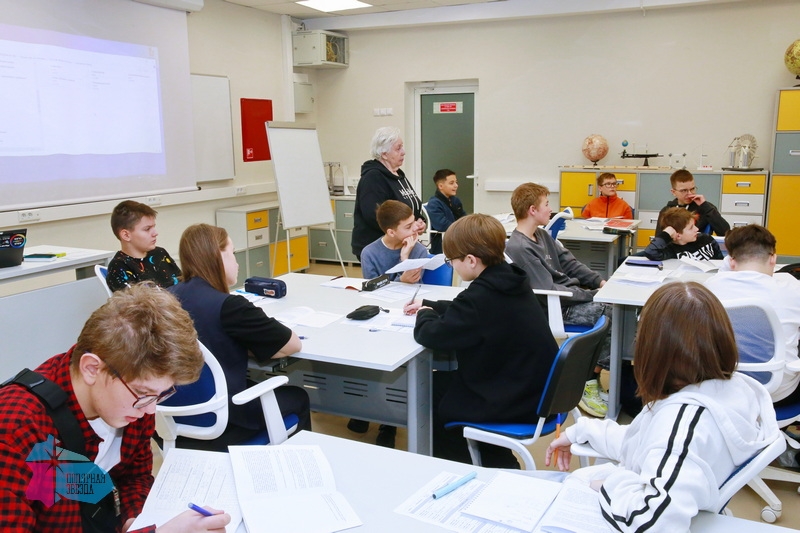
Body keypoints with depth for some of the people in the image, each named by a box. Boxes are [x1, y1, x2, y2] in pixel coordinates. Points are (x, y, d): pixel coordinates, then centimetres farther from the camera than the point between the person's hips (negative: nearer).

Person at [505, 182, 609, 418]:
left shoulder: (542, 235, 9)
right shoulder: (519, 248, -20)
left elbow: (569, 262, 12)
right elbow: (549, 292, -22)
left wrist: (600, 282, -1)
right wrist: (591, 294, -18)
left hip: (571, 294, 9)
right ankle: (589, 383, -5)